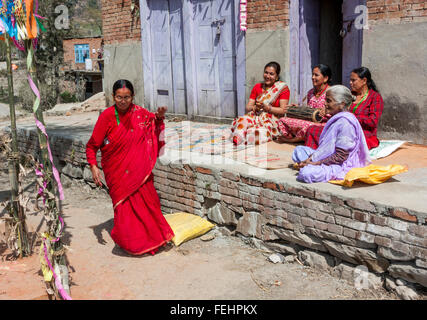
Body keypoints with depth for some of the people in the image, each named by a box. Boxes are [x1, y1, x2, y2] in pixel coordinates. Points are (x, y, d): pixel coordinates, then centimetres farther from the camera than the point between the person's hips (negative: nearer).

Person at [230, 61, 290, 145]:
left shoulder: (283, 88, 4)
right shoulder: (257, 87, 16)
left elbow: (282, 111, -4)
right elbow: (248, 107, 10)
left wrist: (266, 107, -17)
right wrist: (255, 107, -14)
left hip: (272, 120, -4)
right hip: (255, 116, 4)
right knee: (243, 121, -31)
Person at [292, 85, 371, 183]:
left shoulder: (345, 122, -21)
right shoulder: (335, 119, 10)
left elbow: (340, 156, -23)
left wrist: (316, 163, -20)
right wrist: (310, 159, -2)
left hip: (342, 166, -10)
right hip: (329, 159, 11)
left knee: (307, 173, -33)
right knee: (299, 150, 18)